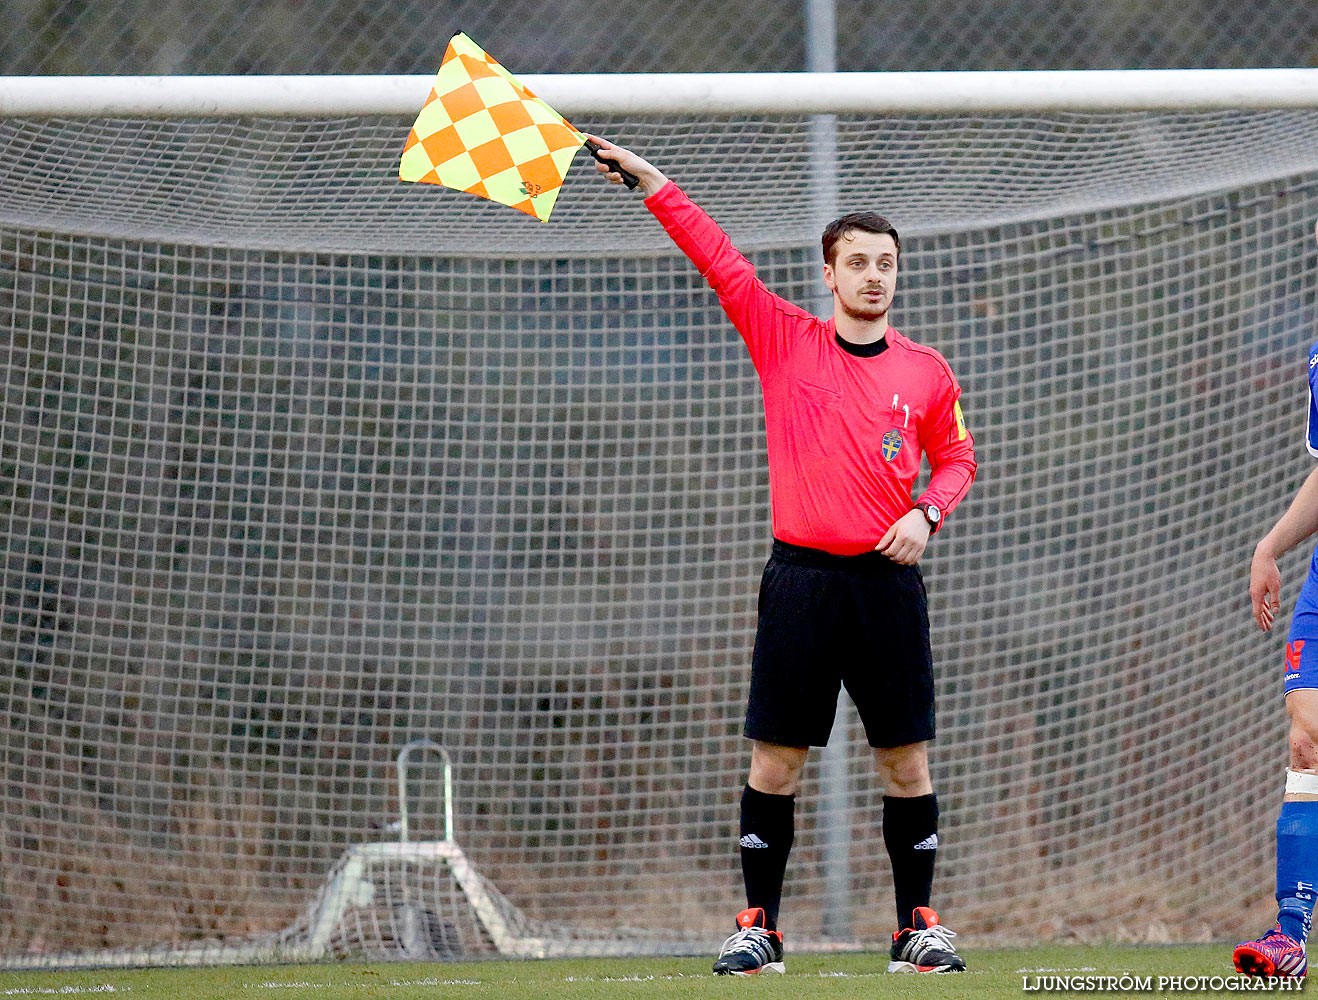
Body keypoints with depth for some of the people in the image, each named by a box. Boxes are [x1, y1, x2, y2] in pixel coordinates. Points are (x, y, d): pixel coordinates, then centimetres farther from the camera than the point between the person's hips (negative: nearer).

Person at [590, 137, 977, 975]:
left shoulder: (926, 371, 7)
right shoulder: (783, 339, 4)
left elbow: (957, 456, 17)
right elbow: (719, 259, 1)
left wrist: (927, 514, -2)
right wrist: (655, 185, -3)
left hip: (888, 580, 1)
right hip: (802, 576, -1)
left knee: (907, 758, 0)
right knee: (776, 757, -1)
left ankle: (918, 927, 8)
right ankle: (759, 926, 5)